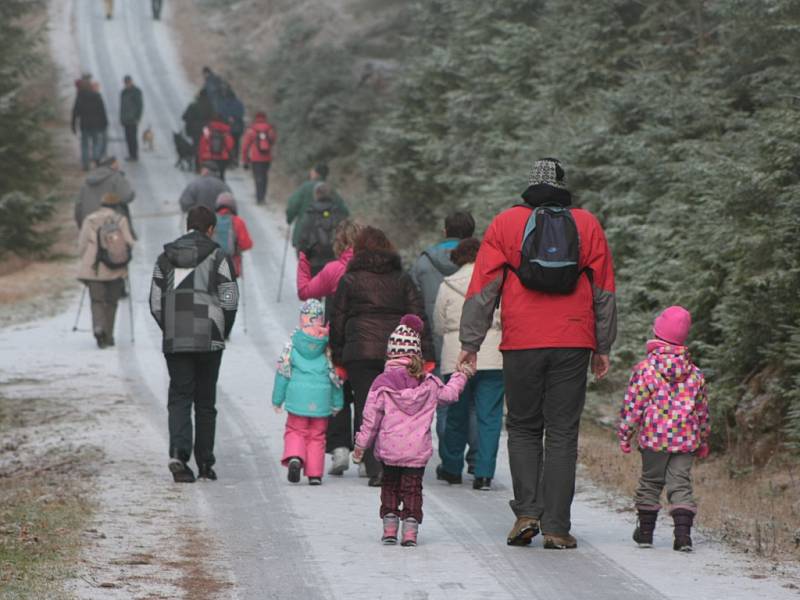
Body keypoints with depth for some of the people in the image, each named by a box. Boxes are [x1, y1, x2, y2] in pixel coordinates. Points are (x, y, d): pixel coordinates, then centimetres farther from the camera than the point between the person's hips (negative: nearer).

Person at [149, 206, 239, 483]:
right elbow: (229, 301, -6)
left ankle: (178, 454, -19)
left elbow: (156, 303, 6)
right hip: (209, 341, -2)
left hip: (174, 343, 2)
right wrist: (221, 334, 8)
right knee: (206, 402, 9)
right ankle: (205, 463, 12)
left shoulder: (165, 258, 8)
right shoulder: (217, 257, -2)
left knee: (179, 398, 2)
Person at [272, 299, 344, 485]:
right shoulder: (328, 343, -1)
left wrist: (277, 399, 10)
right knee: (317, 435, 10)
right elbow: (336, 373, 4)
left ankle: (294, 457, -18)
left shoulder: (294, 341, -2)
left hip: (297, 395, -1)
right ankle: (315, 473, 8)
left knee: (295, 431, 10)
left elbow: (283, 370, 1)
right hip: (321, 397, 1)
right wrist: (337, 403, 13)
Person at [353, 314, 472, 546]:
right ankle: (410, 529, -2)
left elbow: (371, 417, -5)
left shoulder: (382, 382, -7)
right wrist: (460, 377, 36)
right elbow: (448, 394, 18)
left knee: (390, 485, 14)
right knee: (412, 488, 6)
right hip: (418, 449, 1)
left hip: (389, 448, -1)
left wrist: (361, 444, 3)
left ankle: (389, 527, 10)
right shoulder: (429, 383, -1)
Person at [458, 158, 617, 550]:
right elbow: (604, 293, 10)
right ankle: (556, 528, -1)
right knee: (562, 434, 3)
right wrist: (603, 348, 15)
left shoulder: (505, 224, 5)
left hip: (521, 344, 0)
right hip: (573, 344, 1)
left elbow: (483, 289, 2)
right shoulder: (587, 225, 8)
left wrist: (470, 343, 4)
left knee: (523, 429, 13)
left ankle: (527, 511, -1)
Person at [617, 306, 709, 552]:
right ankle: (683, 532, -12)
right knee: (680, 484, 2)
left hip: (653, 439, -2)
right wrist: (703, 440, 24)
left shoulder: (645, 369, -7)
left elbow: (632, 405, -7)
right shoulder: (694, 374, 5)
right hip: (686, 439, 2)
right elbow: (702, 409, 13)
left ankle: (645, 531, 20)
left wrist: (624, 434, 3)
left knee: (650, 482, 12)